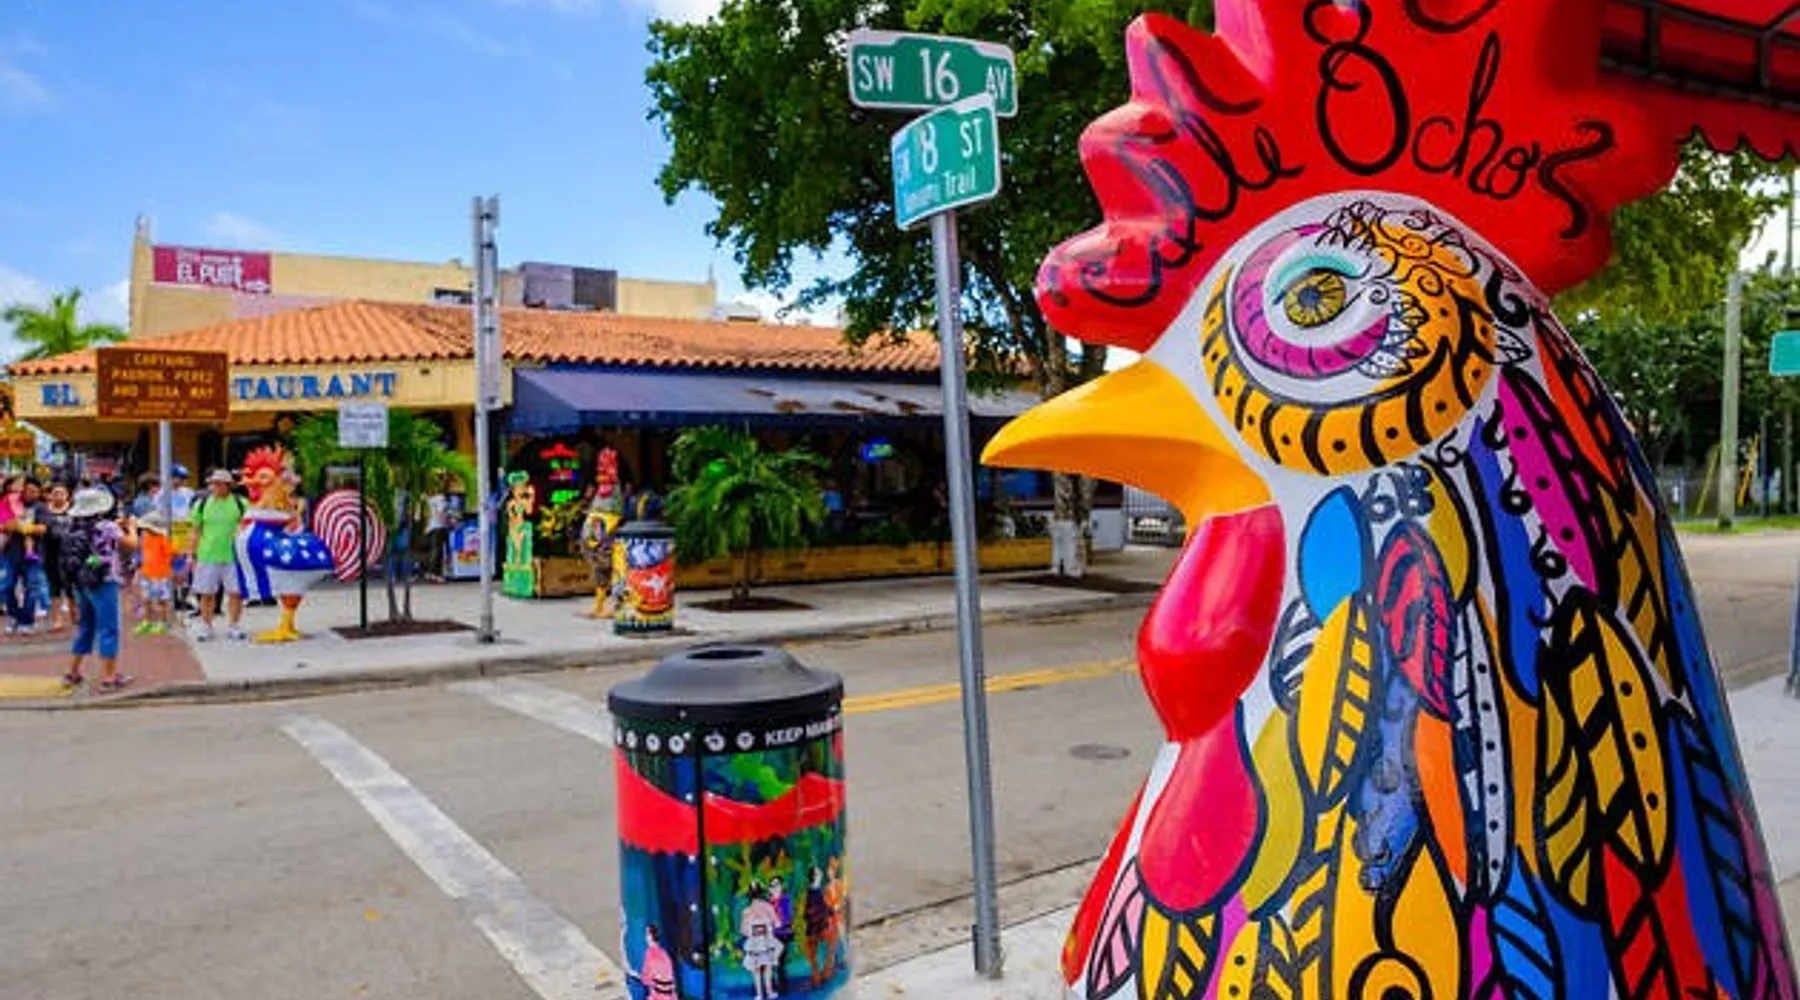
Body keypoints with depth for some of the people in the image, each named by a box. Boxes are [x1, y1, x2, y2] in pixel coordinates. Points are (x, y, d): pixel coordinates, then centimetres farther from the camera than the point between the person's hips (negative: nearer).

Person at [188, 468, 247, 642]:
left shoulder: (240, 503, 2)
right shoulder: (202, 504, 6)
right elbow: (196, 531, 11)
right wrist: (192, 554, 8)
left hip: (233, 556, -1)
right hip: (207, 556, 1)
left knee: (236, 593, -1)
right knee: (206, 593, 5)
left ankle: (233, 625, 12)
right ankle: (206, 627, 17)